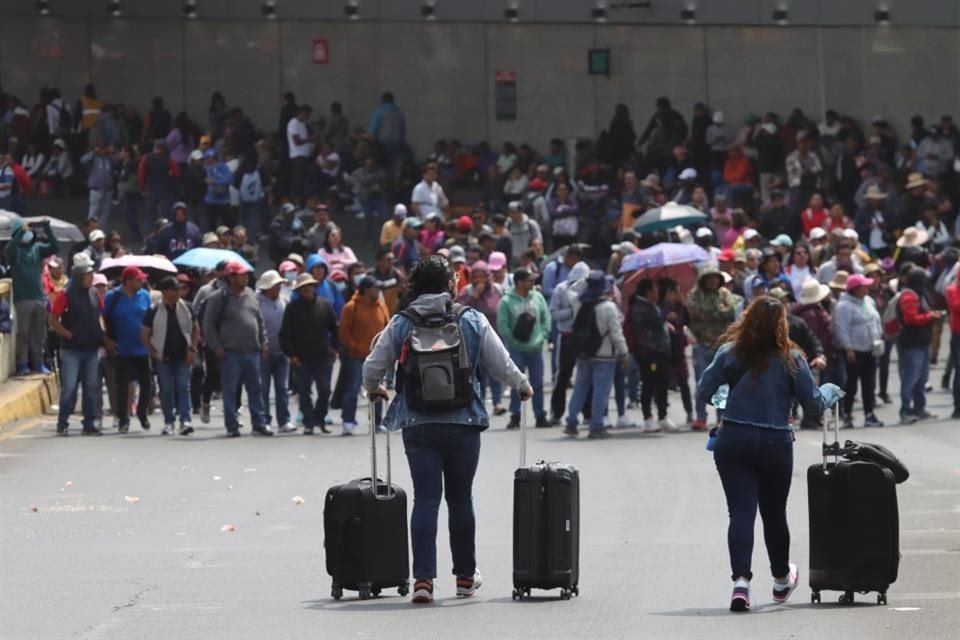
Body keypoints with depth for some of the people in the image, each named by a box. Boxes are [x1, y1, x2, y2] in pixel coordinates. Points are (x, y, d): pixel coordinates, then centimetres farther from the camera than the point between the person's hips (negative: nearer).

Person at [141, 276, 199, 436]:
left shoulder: (186, 308, 4)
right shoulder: (154, 311, -3)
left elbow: (195, 329, 12)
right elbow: (144, 335, 3)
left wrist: (192, 348, -1)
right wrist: (154, 353, -5)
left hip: (183, 357, 1)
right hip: (163, 357, -1)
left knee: (183, 387, -9)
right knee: (166, 390, 2)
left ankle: (185, 420, -14)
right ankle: (168, 422, 10)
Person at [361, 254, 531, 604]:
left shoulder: (401, 324, -1)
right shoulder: (472, 322, -2)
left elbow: (372, 367, 2)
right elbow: (501, 365, 2)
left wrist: (373, 389, 26)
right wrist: (523, 387, 23)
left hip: (418, 425, 0)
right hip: (463, 424, 0)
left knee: (425, 499, 0)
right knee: (461, 499, 12)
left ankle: (423, 577, -12)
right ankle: (465, 576, 22)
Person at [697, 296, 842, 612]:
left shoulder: (730, 354, -2)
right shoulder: (791, 360, -5)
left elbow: (703, 393, -1)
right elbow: (814, 406, 0)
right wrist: (830, 391, 21)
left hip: (733, 441, 0)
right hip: (776, 444, 0)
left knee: (741, 512, -4)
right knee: (774, 513, 17)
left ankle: (741, 579, -23)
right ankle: (781, 579, 37)